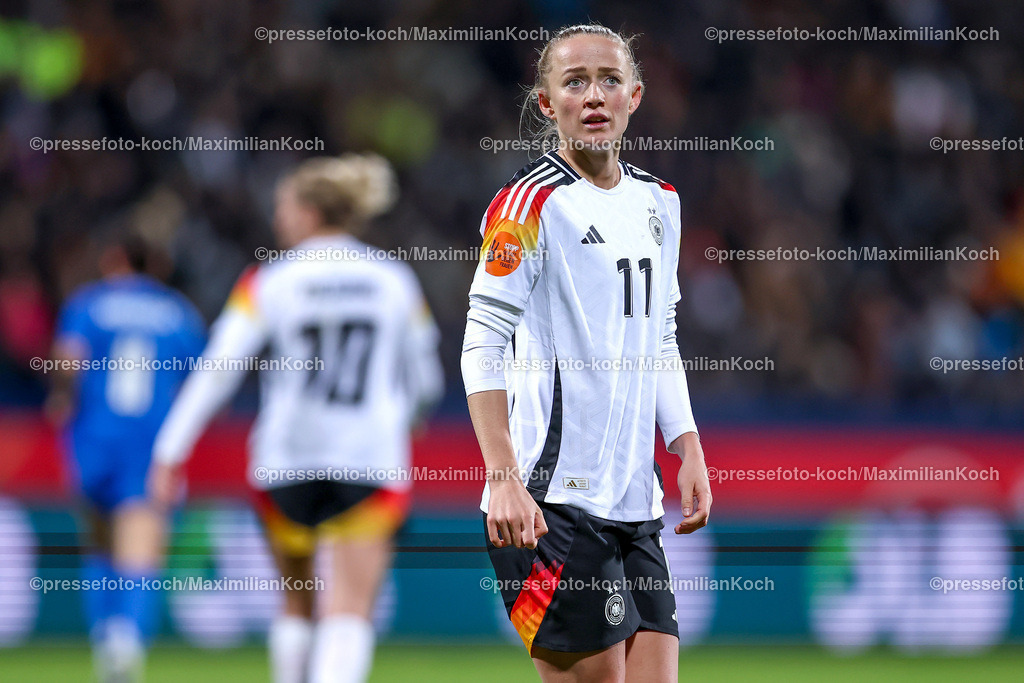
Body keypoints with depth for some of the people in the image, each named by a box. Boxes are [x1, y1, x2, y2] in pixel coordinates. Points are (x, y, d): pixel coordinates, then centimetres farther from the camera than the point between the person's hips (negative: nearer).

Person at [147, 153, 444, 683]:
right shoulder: (397, 283, 6)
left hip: (287, 460, 0)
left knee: (296, 603, 20)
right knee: (350, 609, -9)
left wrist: (172, 451, -3)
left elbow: (216, 371, -7)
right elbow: (424, 379, 18)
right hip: (372, 460, 0)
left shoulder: (269, 285, -2)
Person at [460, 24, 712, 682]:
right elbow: (484, 344, -12)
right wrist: (503, 479, -20)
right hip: (554, 502, -7)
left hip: (637, 503, 7)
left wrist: (689, 454, 12)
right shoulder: (533, 202, -9)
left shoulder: (659, 202, 15)